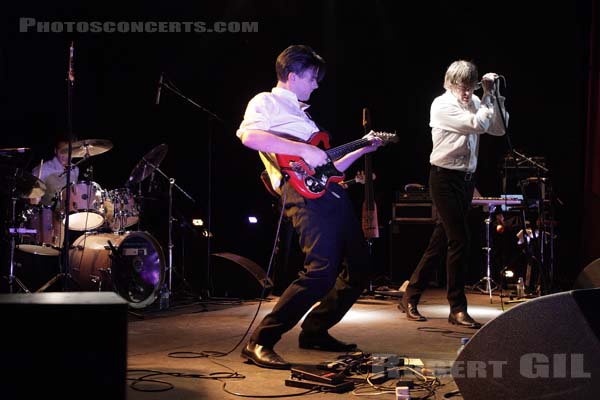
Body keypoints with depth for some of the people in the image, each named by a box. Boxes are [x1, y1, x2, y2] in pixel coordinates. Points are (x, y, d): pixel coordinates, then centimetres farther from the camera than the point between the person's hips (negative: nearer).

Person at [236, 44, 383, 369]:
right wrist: (305, 151, -22)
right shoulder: (266, 102, 4)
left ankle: (314, 332, 23)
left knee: (358, 267, 11)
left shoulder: (301, 113, 31)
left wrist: (361, 149, 29)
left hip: (331, 192, 9)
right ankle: (260, 343, -15)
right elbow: (249, 135, -20)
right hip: (304, 194, -9)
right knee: (322, 271, -22)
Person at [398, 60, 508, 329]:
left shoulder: (474, 103, 10)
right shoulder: (442, 105, -11)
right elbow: (478, 124, -21)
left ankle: (410, 298, 23)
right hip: (445, 178, -7)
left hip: (466, 179, 7)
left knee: (440, 242, 11)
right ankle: (457, 309, 1)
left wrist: (494, 95, 1)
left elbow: (498, 129, 7)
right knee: (460, 240, -9)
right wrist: (488, 97, -7)